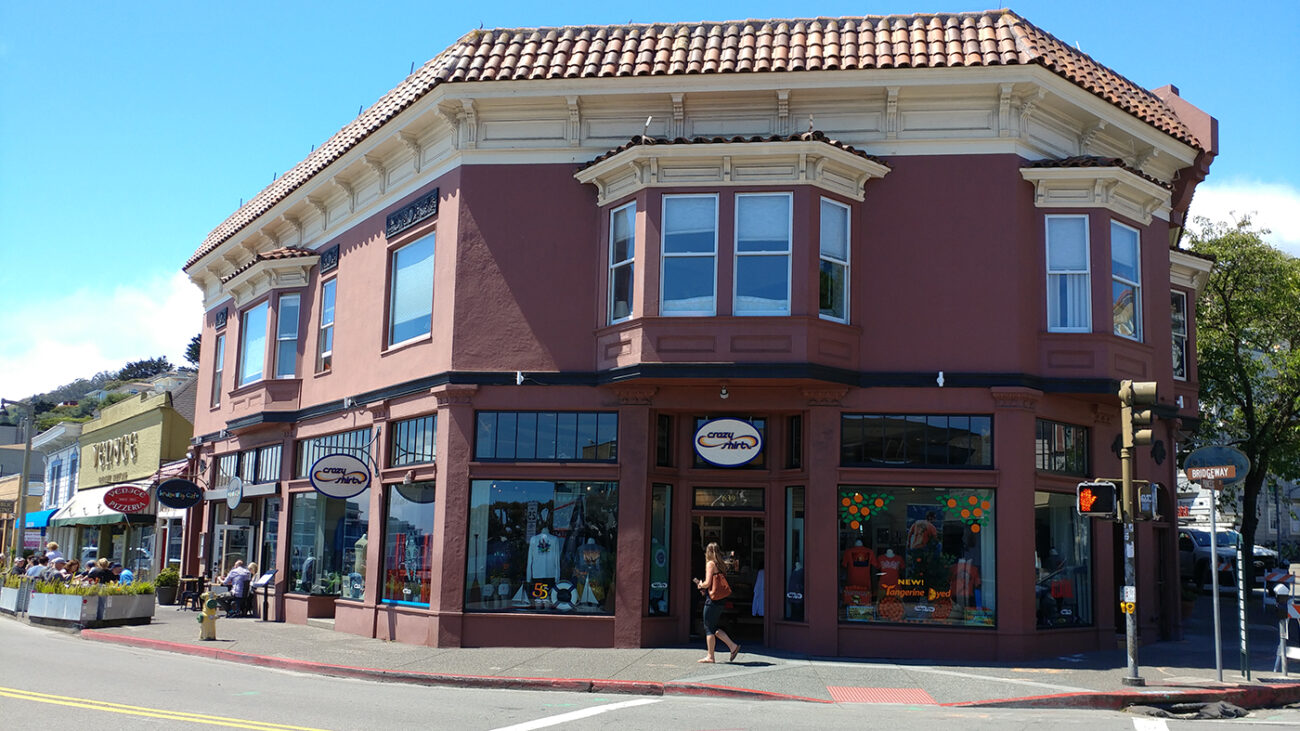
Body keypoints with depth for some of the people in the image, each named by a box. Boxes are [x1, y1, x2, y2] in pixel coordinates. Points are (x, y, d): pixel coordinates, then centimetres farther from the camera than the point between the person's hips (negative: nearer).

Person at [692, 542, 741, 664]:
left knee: (709, 628, 0)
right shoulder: (720, 565, 14)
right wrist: (703, 586, 16)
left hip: (711, 600, -8)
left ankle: (710, 656, 3)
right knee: (714, 628, 16)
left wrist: (701, 585, 3)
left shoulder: (710, 564, -10)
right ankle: (733, 646, 10)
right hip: (720, 600, 8)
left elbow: (708, 583, -18)